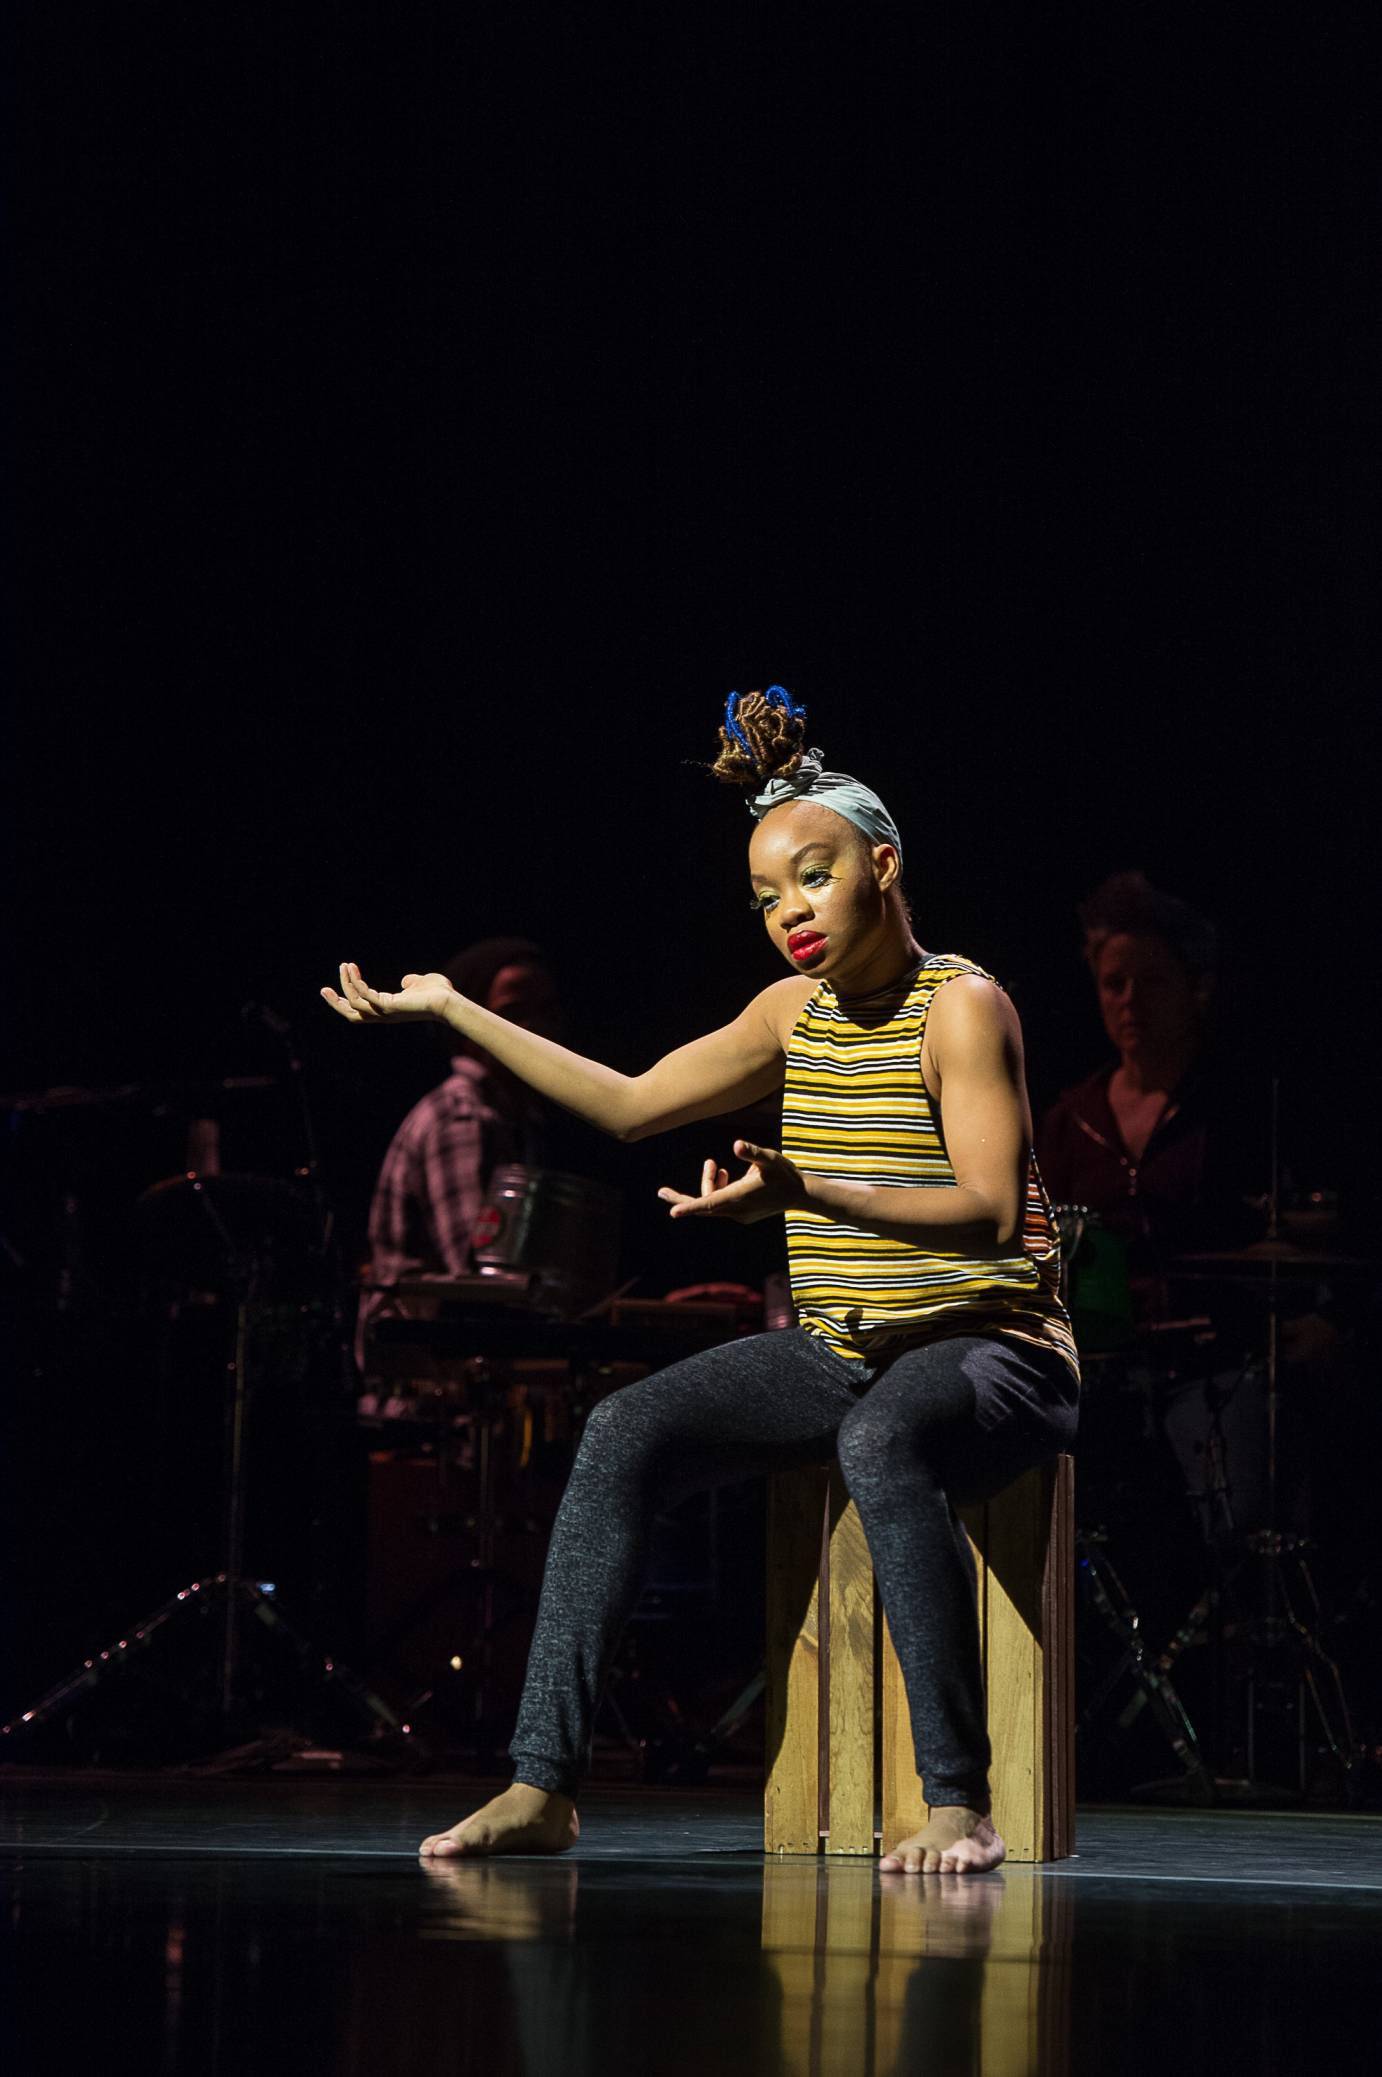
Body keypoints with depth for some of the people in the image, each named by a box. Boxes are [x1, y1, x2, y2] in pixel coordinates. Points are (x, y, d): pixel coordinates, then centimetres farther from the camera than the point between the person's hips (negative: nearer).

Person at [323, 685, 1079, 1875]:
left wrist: (804, 1190, -33)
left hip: (991, 1348, -7)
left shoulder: (962, 1006, -10)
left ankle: (961, 1803, -37)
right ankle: (544, 1786, -18)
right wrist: (451, 1009, 12)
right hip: (838, 1351, 7)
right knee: (627, 1432, -15)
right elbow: (632, 1105, 16)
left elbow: (992, 1211, -21)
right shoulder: (797, 1013, 11)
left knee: (881, 1442, -40)